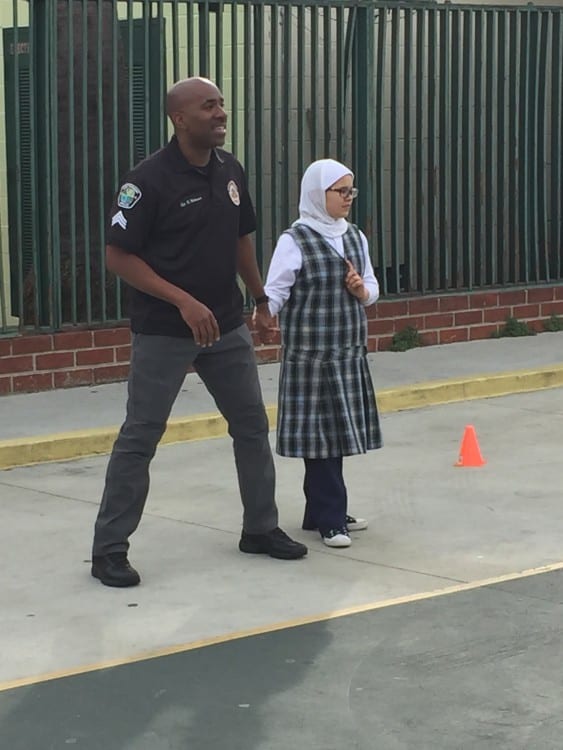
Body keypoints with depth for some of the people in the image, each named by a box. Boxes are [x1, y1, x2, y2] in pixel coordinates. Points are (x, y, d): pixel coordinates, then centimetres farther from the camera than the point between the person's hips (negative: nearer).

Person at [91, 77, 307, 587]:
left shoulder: (230, 170, 4)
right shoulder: (150, 180, -16)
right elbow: (118, 255, -16)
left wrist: (261, 300, 16)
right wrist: (184, 302, -21)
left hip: (227, 326, 7)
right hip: (164, 331, -7)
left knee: (253, 425, 14)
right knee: (140, 436, -3)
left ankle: (261, 528, 29)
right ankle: (109, 549, 5)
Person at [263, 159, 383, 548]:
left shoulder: (355, 237, 10)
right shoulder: (295, 241, -9)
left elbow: (372, 291, 16)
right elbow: (274, 292, -9)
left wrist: (361, 289, -4)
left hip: (349, 354, 6)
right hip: (310, 355, -6)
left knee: (338, 430, 10)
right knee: (320, 433, -4)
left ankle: (324, 512, 21)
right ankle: (329, 519, 2)